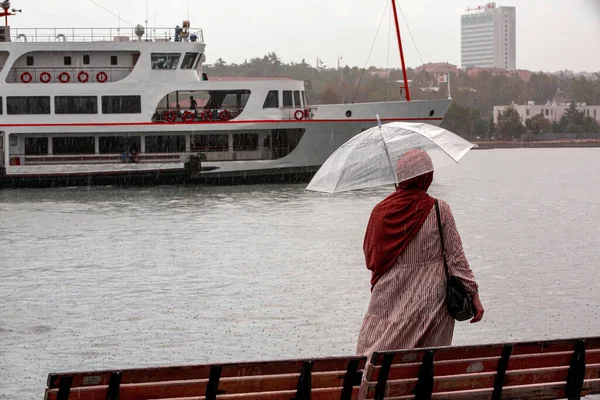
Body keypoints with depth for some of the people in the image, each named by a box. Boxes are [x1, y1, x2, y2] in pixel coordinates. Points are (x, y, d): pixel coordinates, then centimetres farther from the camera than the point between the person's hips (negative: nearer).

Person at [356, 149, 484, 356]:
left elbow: (370, 258, 9)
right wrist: (473, 295, 3)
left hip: (388, 300, 2)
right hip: (430, 301, -2)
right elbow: (456, 258, -4)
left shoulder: (380, 211, -1)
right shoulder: (439, 211, -7)